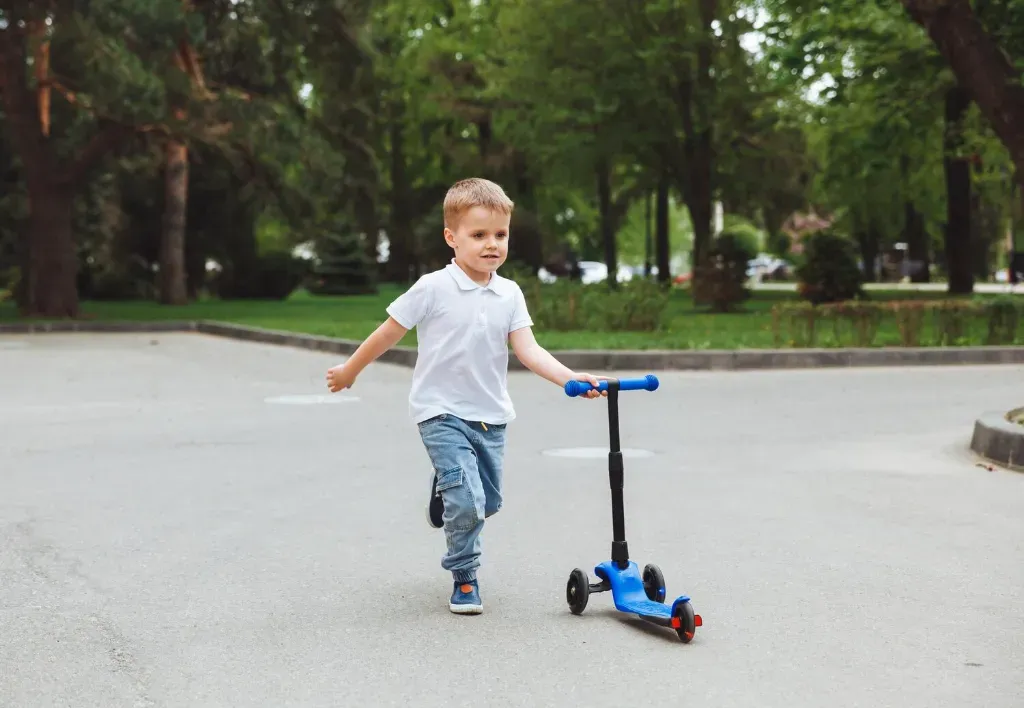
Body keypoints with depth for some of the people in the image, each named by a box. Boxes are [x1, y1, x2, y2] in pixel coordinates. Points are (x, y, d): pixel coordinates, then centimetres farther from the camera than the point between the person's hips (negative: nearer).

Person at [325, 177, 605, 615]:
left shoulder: (509, 294, 0)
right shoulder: (433, 289, -12)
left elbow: (528, 350, -8)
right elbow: (390, 332, -1)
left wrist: (571, 378, -24)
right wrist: (349, 371, 8)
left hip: (490, 415, 5)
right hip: (442, 413, -5)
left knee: (488, 502, 14)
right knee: (467, 502, -17)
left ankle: (446, 490, 47)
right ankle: (464, 578, 4)